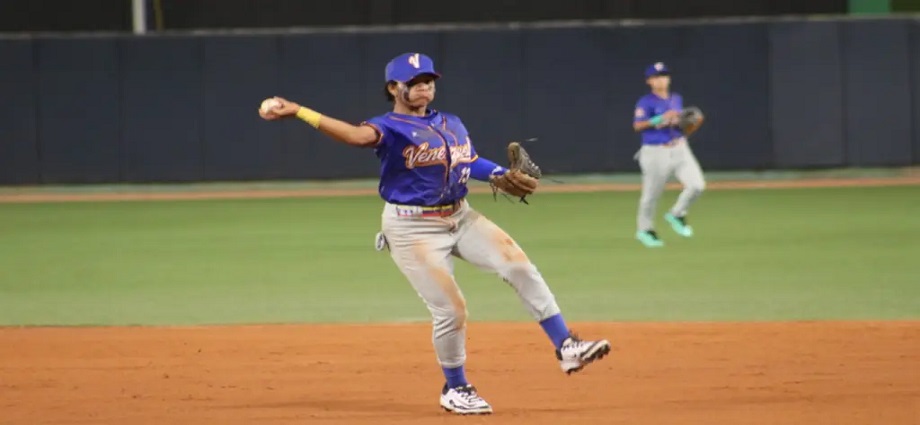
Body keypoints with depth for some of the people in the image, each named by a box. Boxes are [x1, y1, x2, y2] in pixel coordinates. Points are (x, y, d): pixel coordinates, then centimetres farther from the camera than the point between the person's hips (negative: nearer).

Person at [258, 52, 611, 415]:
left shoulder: (451, 124, 10)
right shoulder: (391, 127, -11)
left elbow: (470, 162, 18)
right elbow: (358, 135, -30)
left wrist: (505, 175, -2)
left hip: (460, 218, 6)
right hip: (413, 230, -6)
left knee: (519, 265, -8)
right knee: (450, 309, -8)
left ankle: (566, 348, -4)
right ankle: (455, 389, 15)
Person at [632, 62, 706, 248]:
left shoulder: (677, 100, 14)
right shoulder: (646, 102, -5)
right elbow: (637, 126, -18)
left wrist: (695, 124, -1)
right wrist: (661, 119, -26)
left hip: (680, 149, 5)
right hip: (656, 153, -5)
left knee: (697, 184, -10)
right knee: (651, 194, 1)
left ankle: (677, 215, 12)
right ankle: (645, 230, 22)